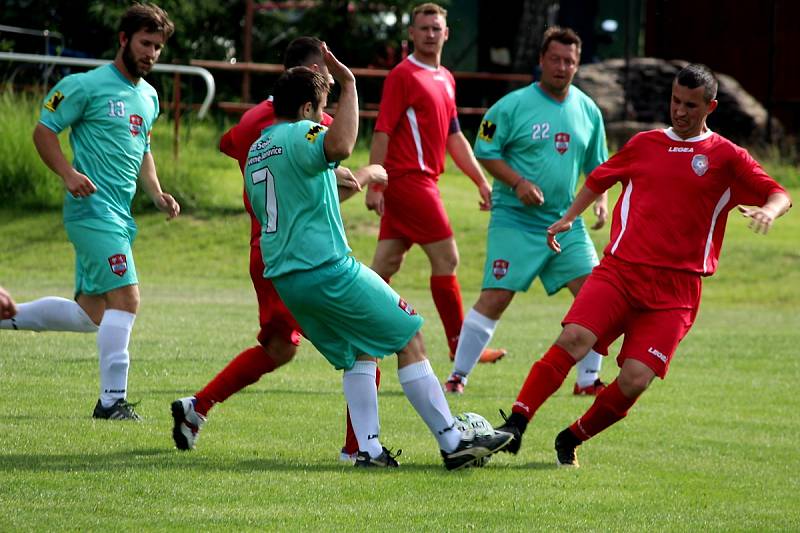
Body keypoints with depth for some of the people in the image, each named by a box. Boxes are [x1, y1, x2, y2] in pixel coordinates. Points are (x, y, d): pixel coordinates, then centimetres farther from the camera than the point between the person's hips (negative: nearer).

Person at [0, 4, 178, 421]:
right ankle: (112, 400, -13)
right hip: (93, 209, -9)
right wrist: (69, 174, -21)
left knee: (90, 314, 11)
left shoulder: (149, 97, 17)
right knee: (125, 297, -16)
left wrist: (156, 194, 13)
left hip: (120, 215, 9)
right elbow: (44, 131, -6)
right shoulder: (88, 86, -8)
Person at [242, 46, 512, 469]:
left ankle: (368, 448, 5)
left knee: (359, 353, 19)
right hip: (328, 271, -9)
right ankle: (453, 443, -2)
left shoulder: (256, 151, 18)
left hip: (284, 278, 9)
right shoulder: (300, 134, -11)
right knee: (410, 340, -1)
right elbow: (340, 147, -35)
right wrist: (348, 85, -27)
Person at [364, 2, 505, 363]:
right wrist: (375, 185, -18)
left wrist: (481, 182, 18)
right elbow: (382, 131, -12)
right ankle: (460, 344, 0)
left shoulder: (446, 80, 18)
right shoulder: (403, 75, -8)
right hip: (408, 180, -8)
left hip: (423, 181, 8)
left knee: (386, 266, 7)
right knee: (446, 258, -6)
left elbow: (454, 137, 23)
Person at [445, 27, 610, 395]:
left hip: (566, 223, 5)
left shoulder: (587, 111, 9)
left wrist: (600, 199, 1)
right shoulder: (513, 106, -6)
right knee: (495, 298, -10)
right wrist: (518, 183, -17)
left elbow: (596, 164, 18)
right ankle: (458, 375, 1)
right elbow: (484, 152, -5)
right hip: (515, 222, -5)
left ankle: (589, 379, 6)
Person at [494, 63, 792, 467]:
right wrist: (569, 217, 18)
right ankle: (515, 425, -23)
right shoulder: (645, 144, 16)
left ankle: (571, 441, 9)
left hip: (675, 290, -1)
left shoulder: (727, 157, 7)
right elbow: (600, 178, 30)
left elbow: (780, 196, 2)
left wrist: (769, 210, -21)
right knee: (574, 339, -24)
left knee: (635, 381, -14)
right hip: (619, 269, 1)